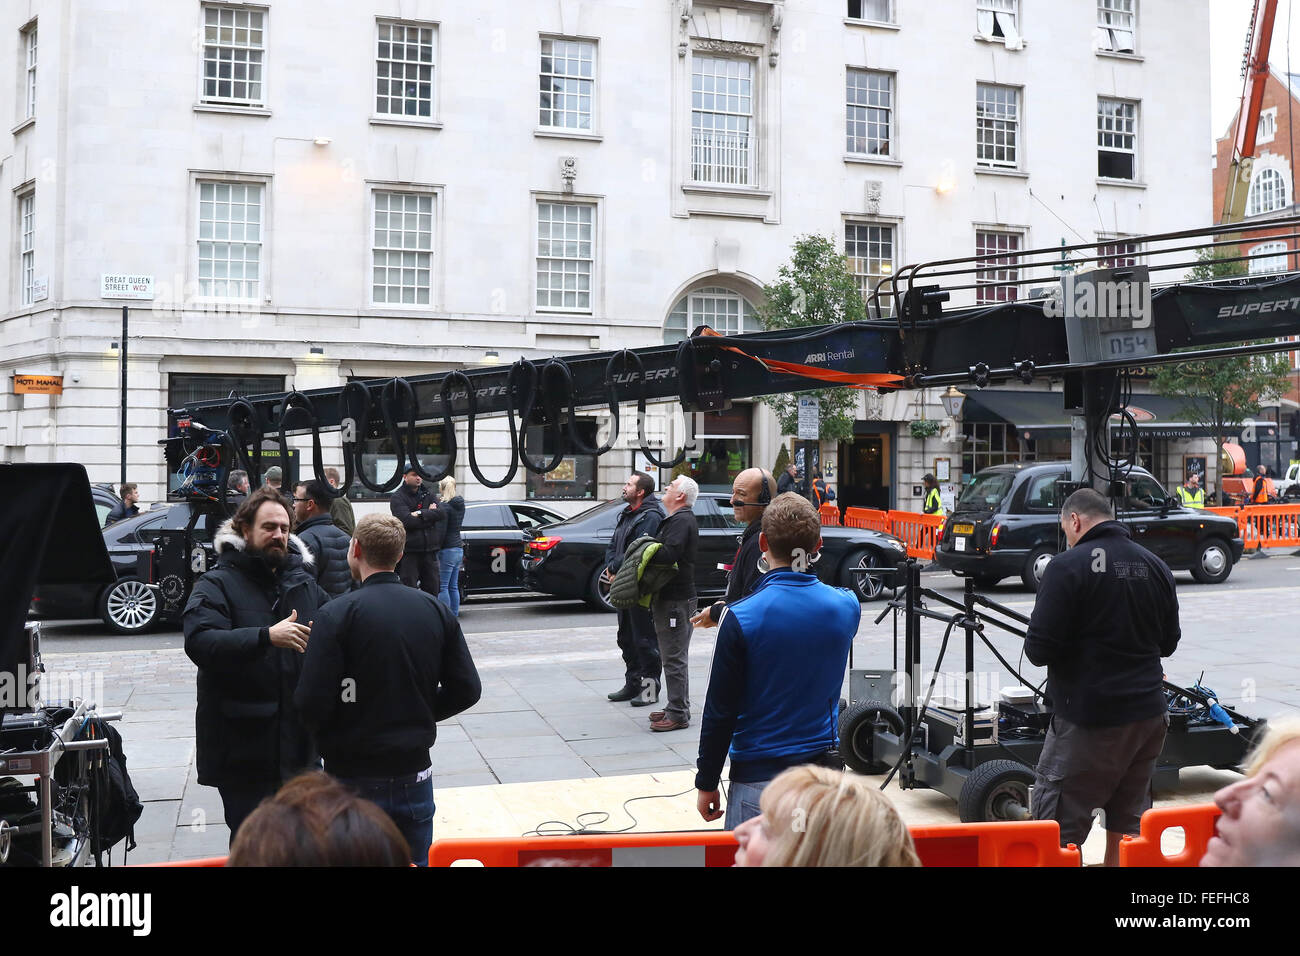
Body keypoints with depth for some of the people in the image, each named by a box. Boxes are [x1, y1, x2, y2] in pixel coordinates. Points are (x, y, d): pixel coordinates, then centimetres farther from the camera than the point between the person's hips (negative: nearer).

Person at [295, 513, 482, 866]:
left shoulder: (336, 615, -15)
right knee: (414, 859, 18)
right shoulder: (436, 611, -2)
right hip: (415, 777, 4)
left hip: (354, 778, -3)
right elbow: (466, 690, 0)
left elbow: (311, 704, -20)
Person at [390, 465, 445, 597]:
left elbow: (442, 513, -3)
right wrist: (430, 514, -8)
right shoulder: (397, 498, -2)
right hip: (409, 551, -5)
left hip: (429, 550, 5)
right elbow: (407, 521, -16)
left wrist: (421, 514, -14)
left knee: (433, 589, 10)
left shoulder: (428, 494, 13)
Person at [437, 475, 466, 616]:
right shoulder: (460, 505, 11)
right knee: (453, 586, 13)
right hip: (458, 548, 9)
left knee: (442, 587, -4)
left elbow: (442, 531, -16)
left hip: (447, 550, -9)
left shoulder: (445, 506, -14)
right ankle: (454, 615, 17)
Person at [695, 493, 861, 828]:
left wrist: (706, 783, 0)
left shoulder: (740, 618, -14)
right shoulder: (846, 607, -3)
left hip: (758, 779, -4)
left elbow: (720, 710, -10)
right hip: (823, 773, 4)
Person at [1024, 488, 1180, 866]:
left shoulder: (1068, 566, -15)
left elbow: (1039, 649, -18)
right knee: (1129, 818, 17)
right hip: (1149, 714, 7)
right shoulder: (1155, 566, 6)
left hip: (1089, 719, -7)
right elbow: (1168, 642, 16)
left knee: (1056, 825, 0)